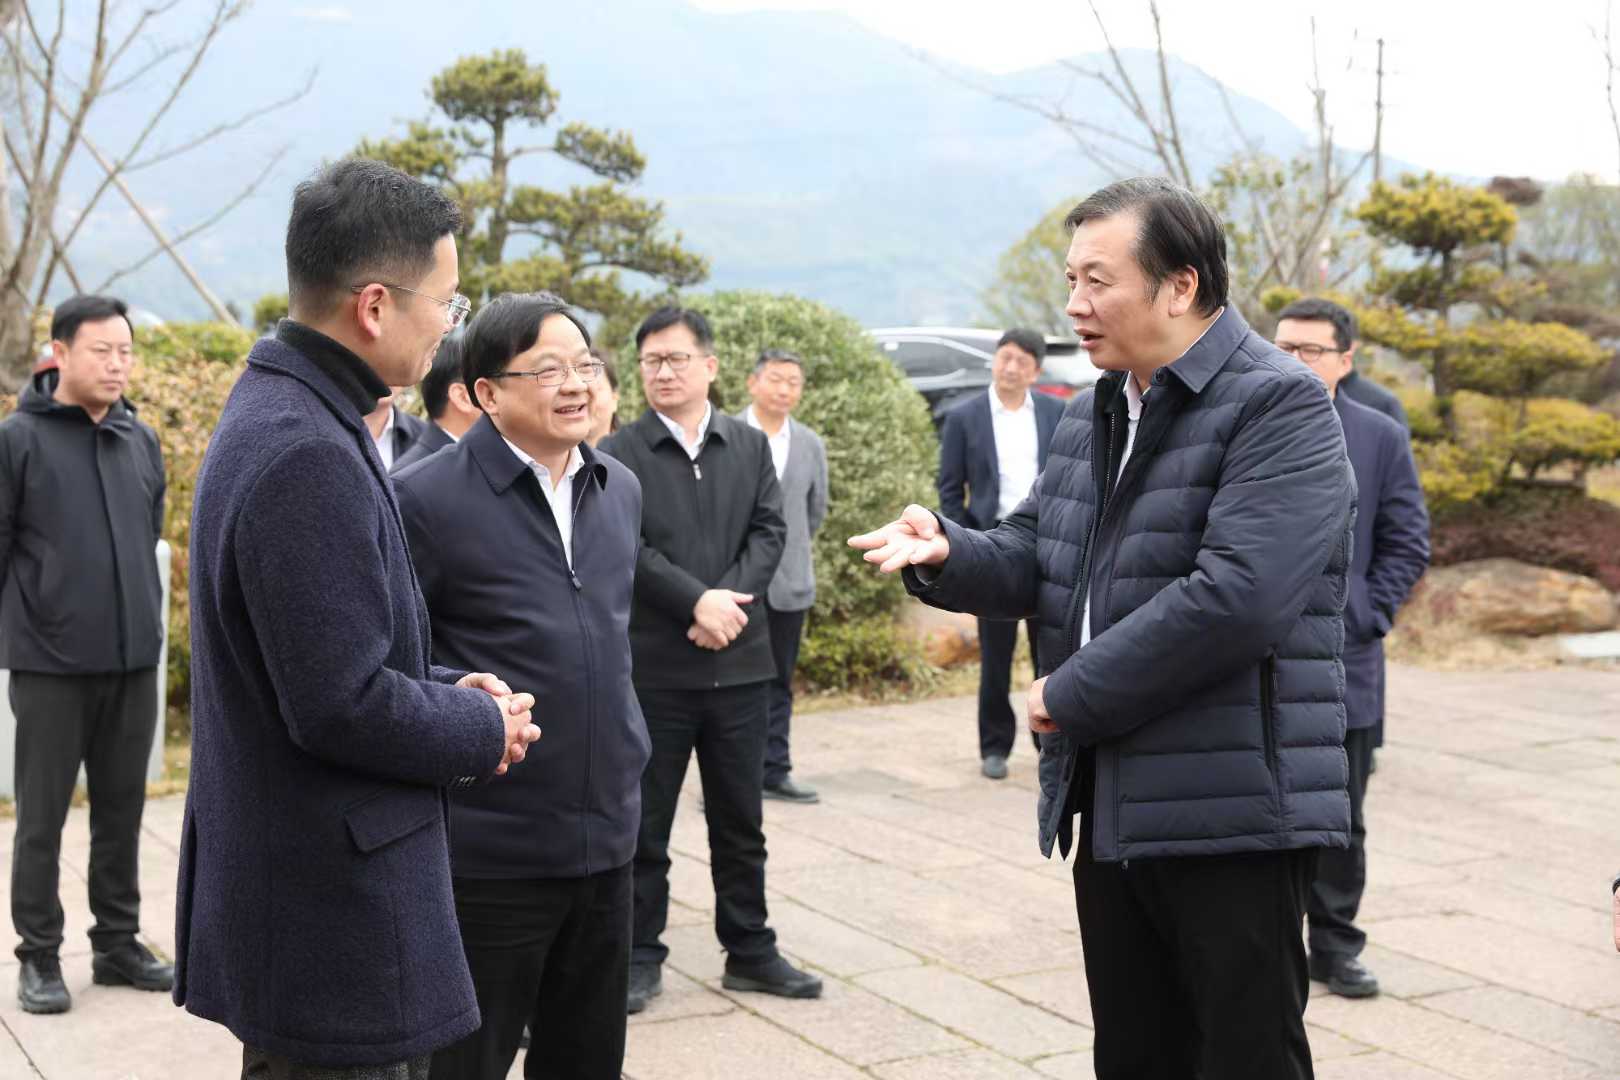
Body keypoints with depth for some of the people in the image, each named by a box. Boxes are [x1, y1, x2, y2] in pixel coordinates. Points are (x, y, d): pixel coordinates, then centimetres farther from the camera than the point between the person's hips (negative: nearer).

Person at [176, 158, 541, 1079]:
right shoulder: (308, 457, -24)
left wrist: (446, 690, 4)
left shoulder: (278, 411, 9)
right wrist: (485, 727, -9)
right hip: (333, 917, -10)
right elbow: (343, 708, -25)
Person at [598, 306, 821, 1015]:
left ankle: (749, 949, 22)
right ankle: (641, 956, 16)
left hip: (738, 660, 3)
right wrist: (698, 601, -19)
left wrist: (728, 599, -14)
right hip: (653, 664, -3)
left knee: (740, 819, 12)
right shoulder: (620, 454, -3)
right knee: (646, 819, 6)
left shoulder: (751, 446, 9)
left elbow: (770, 531, 1)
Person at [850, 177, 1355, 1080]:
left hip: (1231, 816, -8)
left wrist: (1073, 693, -16)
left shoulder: (1280, 406, -13)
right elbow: (1032, 561, 16)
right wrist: (946, 552, -7)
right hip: (1110, 811, 8)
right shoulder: (1092, 416, 14)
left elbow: (1236, 598, -25)